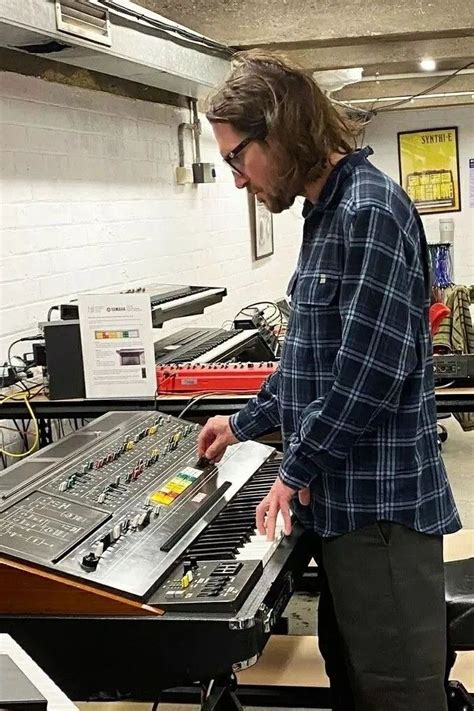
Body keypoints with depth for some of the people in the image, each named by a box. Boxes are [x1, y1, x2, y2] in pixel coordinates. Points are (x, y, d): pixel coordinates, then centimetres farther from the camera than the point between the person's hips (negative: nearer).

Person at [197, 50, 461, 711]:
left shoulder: (370, 210, -17)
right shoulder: (328, 211, 13)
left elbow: (371, 369, -24)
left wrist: (298, 468, -13)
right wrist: (246, 423, 23)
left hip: (381, 504, -10)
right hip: (344, 499, 10)